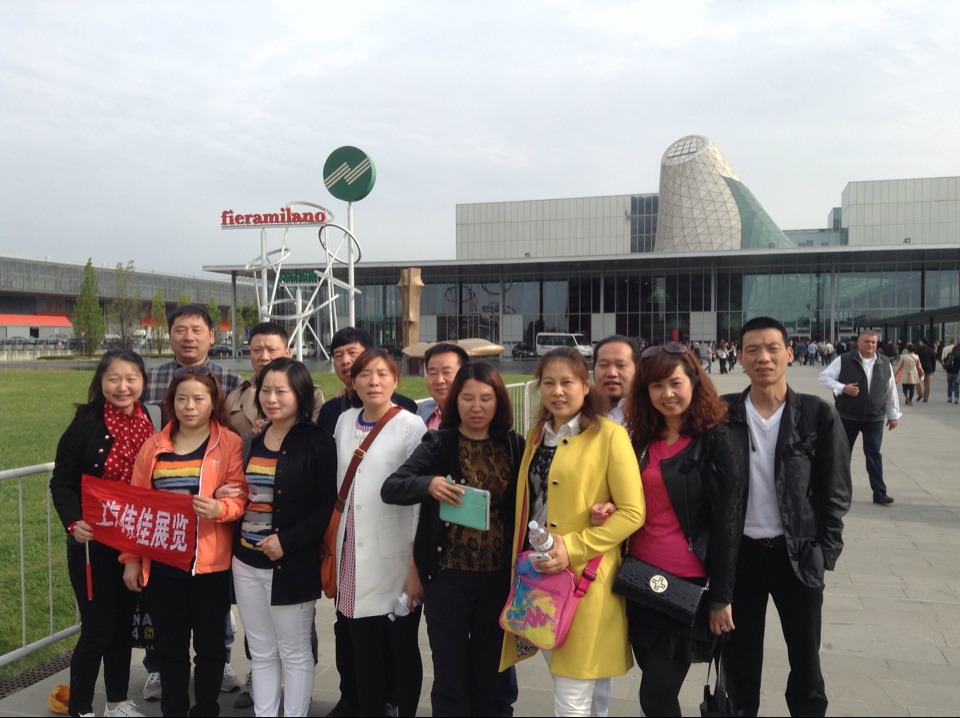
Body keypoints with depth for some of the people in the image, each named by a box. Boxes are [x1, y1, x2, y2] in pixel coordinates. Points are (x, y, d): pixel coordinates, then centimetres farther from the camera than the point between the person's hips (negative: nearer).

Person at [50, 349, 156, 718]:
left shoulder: (152, 423, -1)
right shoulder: (86, 423, -13)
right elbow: (61, 483, -11)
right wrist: (73, 522, -25)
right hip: (94, 543, -4)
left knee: (123, 623, 17)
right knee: (97, 628, 1)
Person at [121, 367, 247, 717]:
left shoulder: (230, 443, -4)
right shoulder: (154, 445, 6)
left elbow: (241, 498, -7)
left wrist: (221, 508, -29)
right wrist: (131, 559, 7)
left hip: (211, 563, -3)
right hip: (162, 563, 3)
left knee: (209, 643, 9)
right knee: (169, 645, 14)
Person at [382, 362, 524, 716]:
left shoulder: (513, 446, 1)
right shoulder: (438, 444, -6)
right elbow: (389, 488, -14)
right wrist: (428, 484, -32)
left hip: (498, 575, 2)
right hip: (448, 575, -2)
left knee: (488, 674, 16)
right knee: (450, 678, 8)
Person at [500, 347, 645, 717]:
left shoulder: (609, 435, -10)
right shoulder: (536, 435, 11)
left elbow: (632, 512, -13)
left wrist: (573, 546, -19)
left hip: (585, 578, -6)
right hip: (539, 574, 7)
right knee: (560, 683, 19)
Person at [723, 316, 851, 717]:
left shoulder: (818, 415, -6)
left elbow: (835, 492, -1)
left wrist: (825, 553, -5)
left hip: (797, 554, -1)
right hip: (739, 552, 1)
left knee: (805, 662, 14)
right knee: (739, 661, 15)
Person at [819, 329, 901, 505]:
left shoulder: (885, 363, 3)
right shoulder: (844, 360, -7)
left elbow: (891, 390, 10)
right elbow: (824, 377, -5)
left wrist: (893, 414, 11)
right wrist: (843, 388, -19)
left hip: (875, 418, 1)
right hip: (847, 416, -1)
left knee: (873, 453, 0)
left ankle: (879, 492, 3)